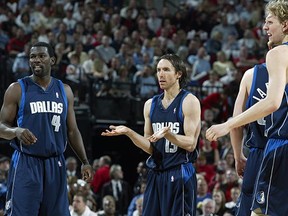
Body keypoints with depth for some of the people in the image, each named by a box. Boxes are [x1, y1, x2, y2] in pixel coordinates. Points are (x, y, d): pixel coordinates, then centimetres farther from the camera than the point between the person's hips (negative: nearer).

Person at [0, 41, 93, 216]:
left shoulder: (64, 90, 10)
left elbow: (72, 130, 14)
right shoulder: (17, 89, -2)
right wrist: (16, 131, -23)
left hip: (55, 165, 4)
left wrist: (85, 162, 7)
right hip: (26, 163, -4)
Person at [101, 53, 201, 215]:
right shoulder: (151, 104, 13)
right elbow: (150, 148, 13)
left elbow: (190, 144, -11)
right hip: (156, 174, 6)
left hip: (180, 174, -6)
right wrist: (128, 132, 0)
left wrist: (167, 134, -27)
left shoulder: (189, 101, -5)